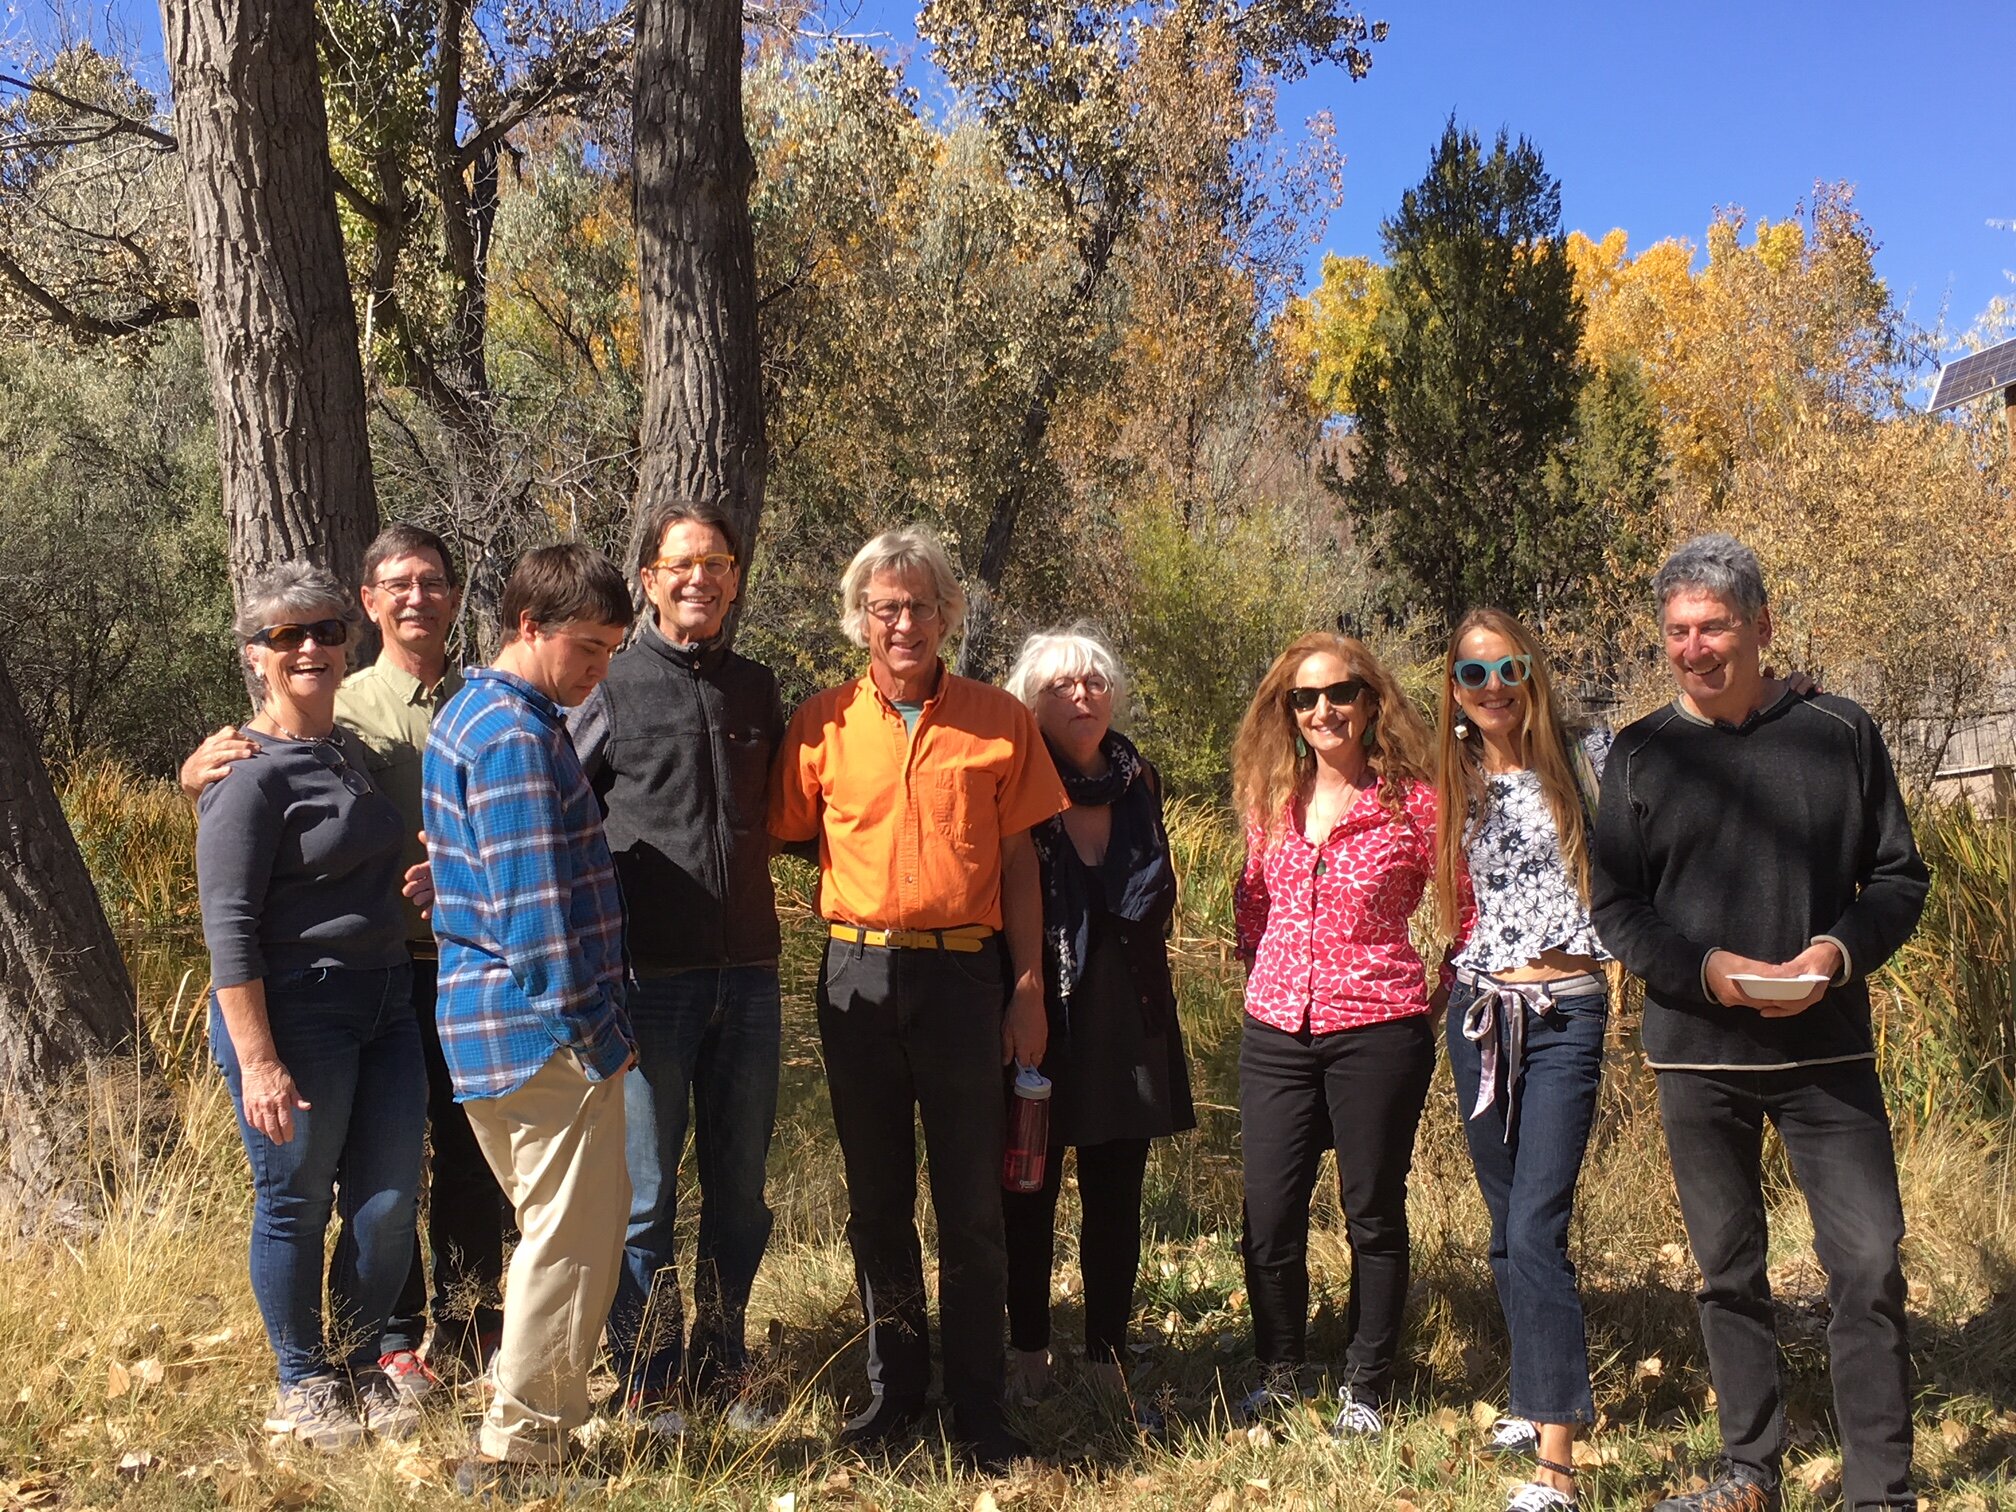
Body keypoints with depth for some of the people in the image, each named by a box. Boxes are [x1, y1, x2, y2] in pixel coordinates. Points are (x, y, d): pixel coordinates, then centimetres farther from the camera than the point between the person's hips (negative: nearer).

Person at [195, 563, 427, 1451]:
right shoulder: (249, 776, -11)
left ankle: (360, 1373, 27)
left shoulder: (350, 751, 12)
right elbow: (229, 928, -16)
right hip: (294, 1012, -7)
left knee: (390, 1202, 8)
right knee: (296, 1204, 6)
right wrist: (258, 1062, -20)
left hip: (384, 1002, 7)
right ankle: (303, 1386, 25)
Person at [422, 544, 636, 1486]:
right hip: (543, 1028, -10)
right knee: (573, 1236, 0)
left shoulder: (468, 713, 15)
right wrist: (589, 1031, -13)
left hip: (488, 1020, 10)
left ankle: (526, 1399, 31)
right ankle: (519, 1446, 10)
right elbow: (535, 905, -21)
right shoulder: (517, 735, -18)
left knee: (553, 1225, 20)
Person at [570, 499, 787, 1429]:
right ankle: (646, 1384, 21)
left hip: (748, 977, 4)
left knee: (739, 1193, 13)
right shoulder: (609, 688, -1)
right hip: (649, 978, -4)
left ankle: (721, 1368, 28)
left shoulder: (755, 691, 12)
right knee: (645, 1195, 5)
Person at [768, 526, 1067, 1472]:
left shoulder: (999, 721, 3)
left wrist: (1028, 987, 0)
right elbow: (790, 839, 9)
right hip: (859, 976, 2)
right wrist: (852, 894, -7)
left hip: (963, 977, -1)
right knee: (876, 1200, 12)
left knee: (971, 1206, 4)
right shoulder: (823, 722, 4)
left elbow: (1019, 863, 4)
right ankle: (894, 1391, 27)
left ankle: (979, 1411, 16)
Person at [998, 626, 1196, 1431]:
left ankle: (1109, 1364, 20)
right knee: (1030, 1193, 8)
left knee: (1116, 1199, 8)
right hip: (1040, 1022, -3)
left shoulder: (1137, 781, 7)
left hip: (1127, 1026, 4)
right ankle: (1029, 1358, 23)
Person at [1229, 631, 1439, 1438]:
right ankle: (1278, 1375, 27)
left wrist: (1436, 995, 1)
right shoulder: (1270, 798, 5)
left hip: (1377, 1034, -3)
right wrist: (1264, 969, 12)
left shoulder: (1411, 801, -7)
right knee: (1269, 1218, 7)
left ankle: (1365, 1391, 24)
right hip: (1276, 1032, 4)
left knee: (1373, 1214, 9)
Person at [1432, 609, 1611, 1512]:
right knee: (1507, 1228, 14)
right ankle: (1538, 1401, 32)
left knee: (1537, 1228, -13)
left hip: (1564, 1013, -5)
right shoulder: (1453, 786, 10)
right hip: (1481, 1012, 5)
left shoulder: (1586, 759, -1)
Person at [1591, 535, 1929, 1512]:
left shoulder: (1840, 734, 2)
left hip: (1829, 1051, -1)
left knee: (1870, 1264, -3)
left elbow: (1899, 876, 5)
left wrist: (1842, 949, -14)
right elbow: (1613, 908, 2)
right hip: (1697, 1054, 1)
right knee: (1728, 1271, 11)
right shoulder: (1641, 755, 3)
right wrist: (1708, 970, -15)